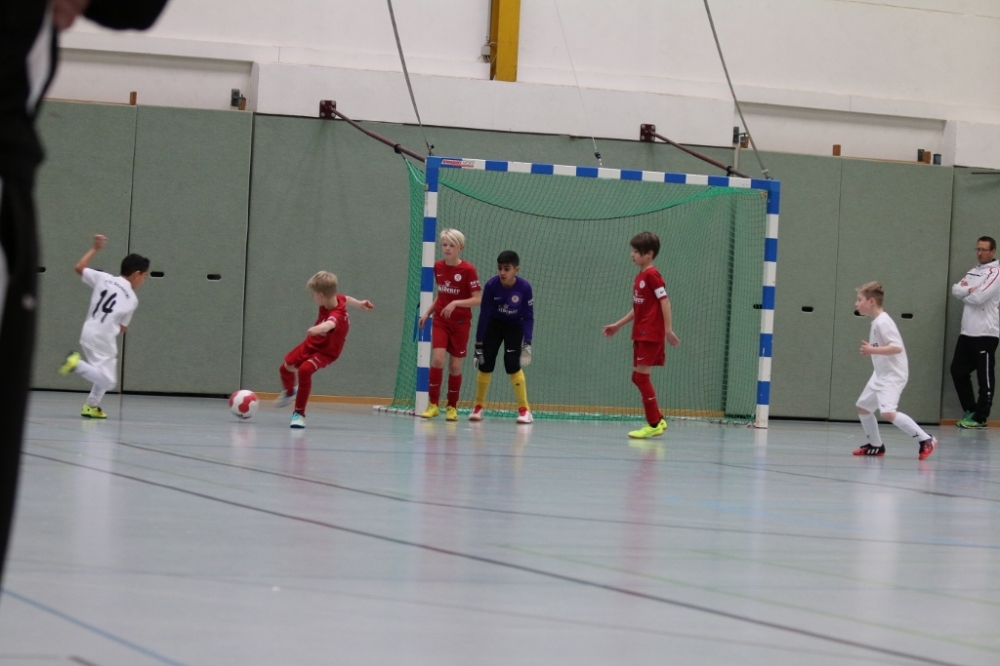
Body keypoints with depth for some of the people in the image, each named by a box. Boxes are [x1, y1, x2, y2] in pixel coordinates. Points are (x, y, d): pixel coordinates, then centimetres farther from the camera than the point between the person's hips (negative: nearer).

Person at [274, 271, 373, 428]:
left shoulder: (337, 316, -43)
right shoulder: (334, 298, -20)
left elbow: (330, 324, -69)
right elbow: (346, 299, 4)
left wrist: (319, 328, -88)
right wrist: (358, 304, 20)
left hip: (326, 351, -8)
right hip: (311, 343, 8)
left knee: (305, 370, -33)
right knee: (286, 368, 18)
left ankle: (299, 414, -18)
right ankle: (289, 392, 55)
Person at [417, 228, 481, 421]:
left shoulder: (468, 270, -12)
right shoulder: (438, 267, 3)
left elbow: (477, 299, -14)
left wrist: (456, 303, -27)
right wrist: (428, 312, 8)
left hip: (460, 323, -3)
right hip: (440, 320, 3)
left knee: (455, 366, 3)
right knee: (437, 359, -14)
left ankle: (452, 407, 17)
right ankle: (433, 405, -6)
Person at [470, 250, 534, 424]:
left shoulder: (524, 287, -25)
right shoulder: (491, 285, -24)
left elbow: (528, 317, -17)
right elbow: (484, 314, -18)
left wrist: (527, 343, -25)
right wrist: (479, 343, -17)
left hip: (515, 327, -1)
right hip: (494, 325, 1)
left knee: (512, 364, -16)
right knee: (485, 363, -4)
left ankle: (524, 409, -7)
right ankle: (478, 407, 13)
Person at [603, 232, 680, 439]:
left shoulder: (652, 276, -12)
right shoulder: (639, 277, 14)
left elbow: (665, 302, -16)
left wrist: (668, 329, -21)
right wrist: (617, 325, 24)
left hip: (651, 335, -9)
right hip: (640, 335, 9)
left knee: (641, 376, -9)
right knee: (639, 377, 10)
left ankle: (653, 424, -3)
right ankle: (658, 420, 19)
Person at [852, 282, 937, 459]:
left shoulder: (882, 322, -20)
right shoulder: (877, 321, 10)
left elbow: (897, 347, -29)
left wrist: (873, 350, -30)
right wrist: (871, 350, 13)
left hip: (893, 375, -11)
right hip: (881, 375, 11)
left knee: (888, 412, -25)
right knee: (862, 406, 19)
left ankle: (926, 440, -21)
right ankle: (876, 445, 32)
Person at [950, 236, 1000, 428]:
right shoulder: (973, 272, 18)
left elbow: (978, 298, -18)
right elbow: (956, 290, 8)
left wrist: (965, 291, 0)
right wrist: (971, 290, -10)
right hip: (967, 332, 8)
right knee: (958, 370, 10)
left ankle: (980, 418, 2)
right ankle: (970, 410, 21)